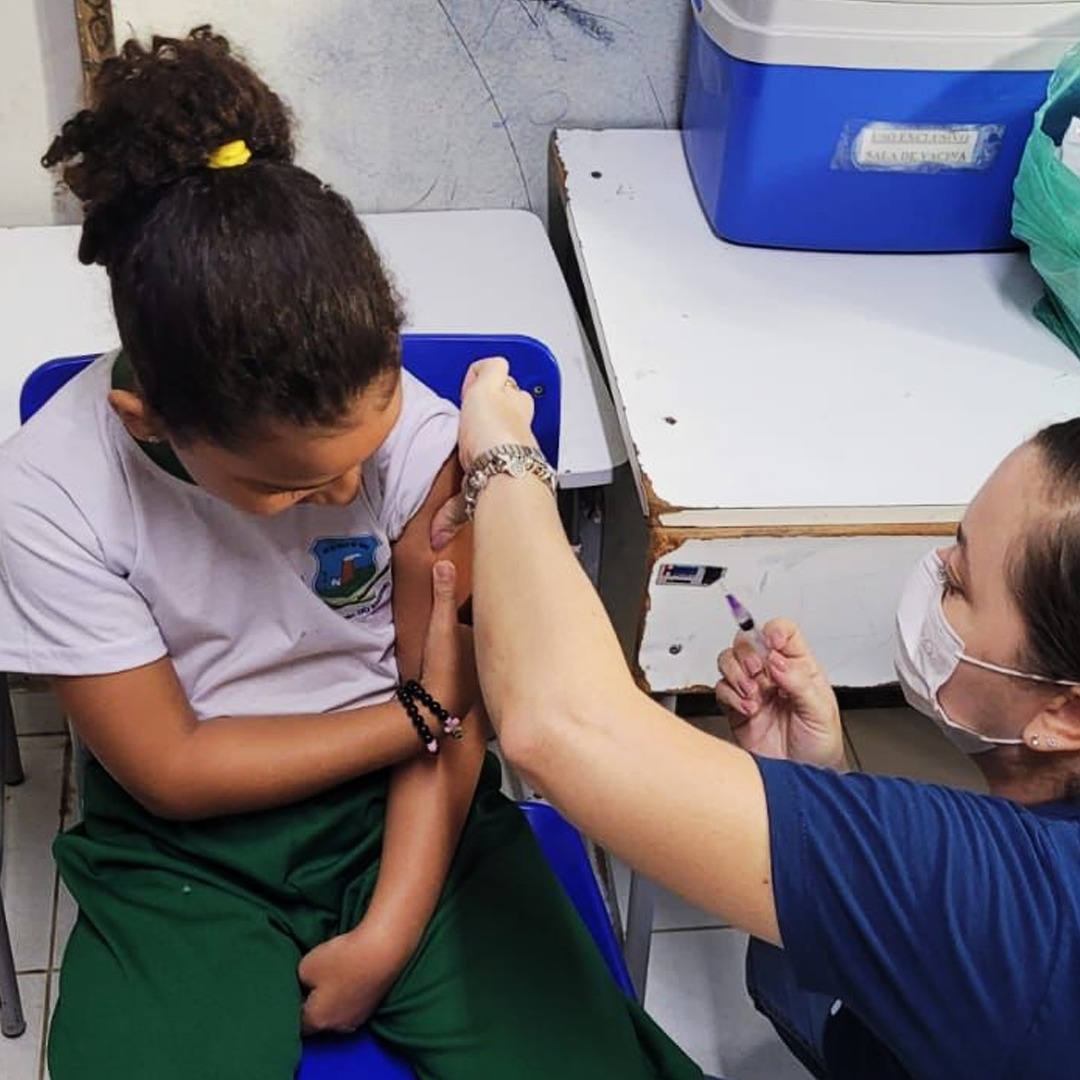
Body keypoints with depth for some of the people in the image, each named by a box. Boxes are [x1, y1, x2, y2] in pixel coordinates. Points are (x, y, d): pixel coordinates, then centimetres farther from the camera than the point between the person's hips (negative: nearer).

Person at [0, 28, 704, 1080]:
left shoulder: (413, 429, -16)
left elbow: (451, 707, -7)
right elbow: (173, 769, -11)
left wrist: (390, 934, -14)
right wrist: (422, 716, -11)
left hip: (399, 800, 1)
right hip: (185, 853, 0)